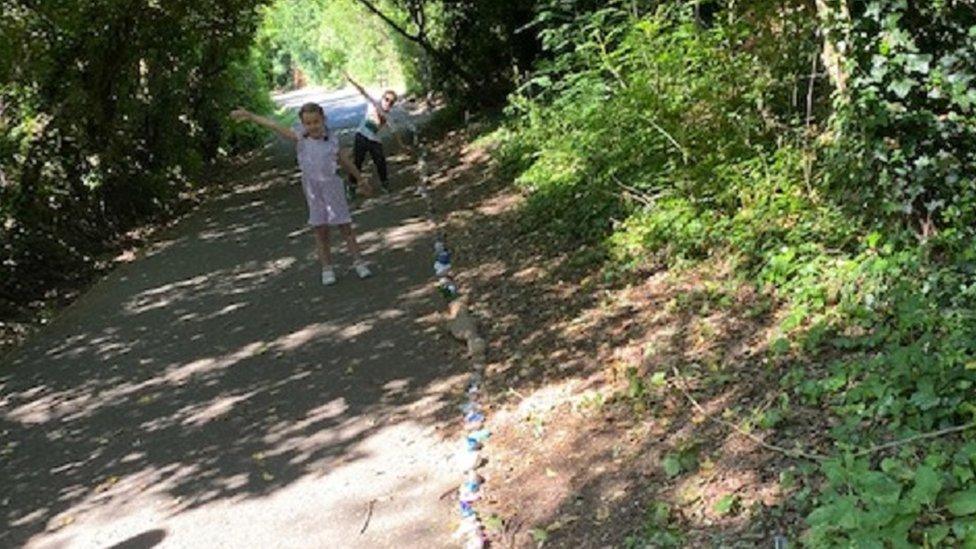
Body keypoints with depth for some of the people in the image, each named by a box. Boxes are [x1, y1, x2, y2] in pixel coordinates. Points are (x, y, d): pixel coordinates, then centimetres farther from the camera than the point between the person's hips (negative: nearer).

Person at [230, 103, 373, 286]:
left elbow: (345, 162, 11)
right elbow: (275, 126, -11)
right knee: (320, 230, 6)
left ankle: (358, 262, 17)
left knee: (345, 227, 5)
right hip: (312, 191, 0)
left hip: (332, 187, 0)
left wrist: (361, 179, 21)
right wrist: (250, 116, -16)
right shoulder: (300, 138, -5)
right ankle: (327, 268, 16)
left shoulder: (332, 142, -2)